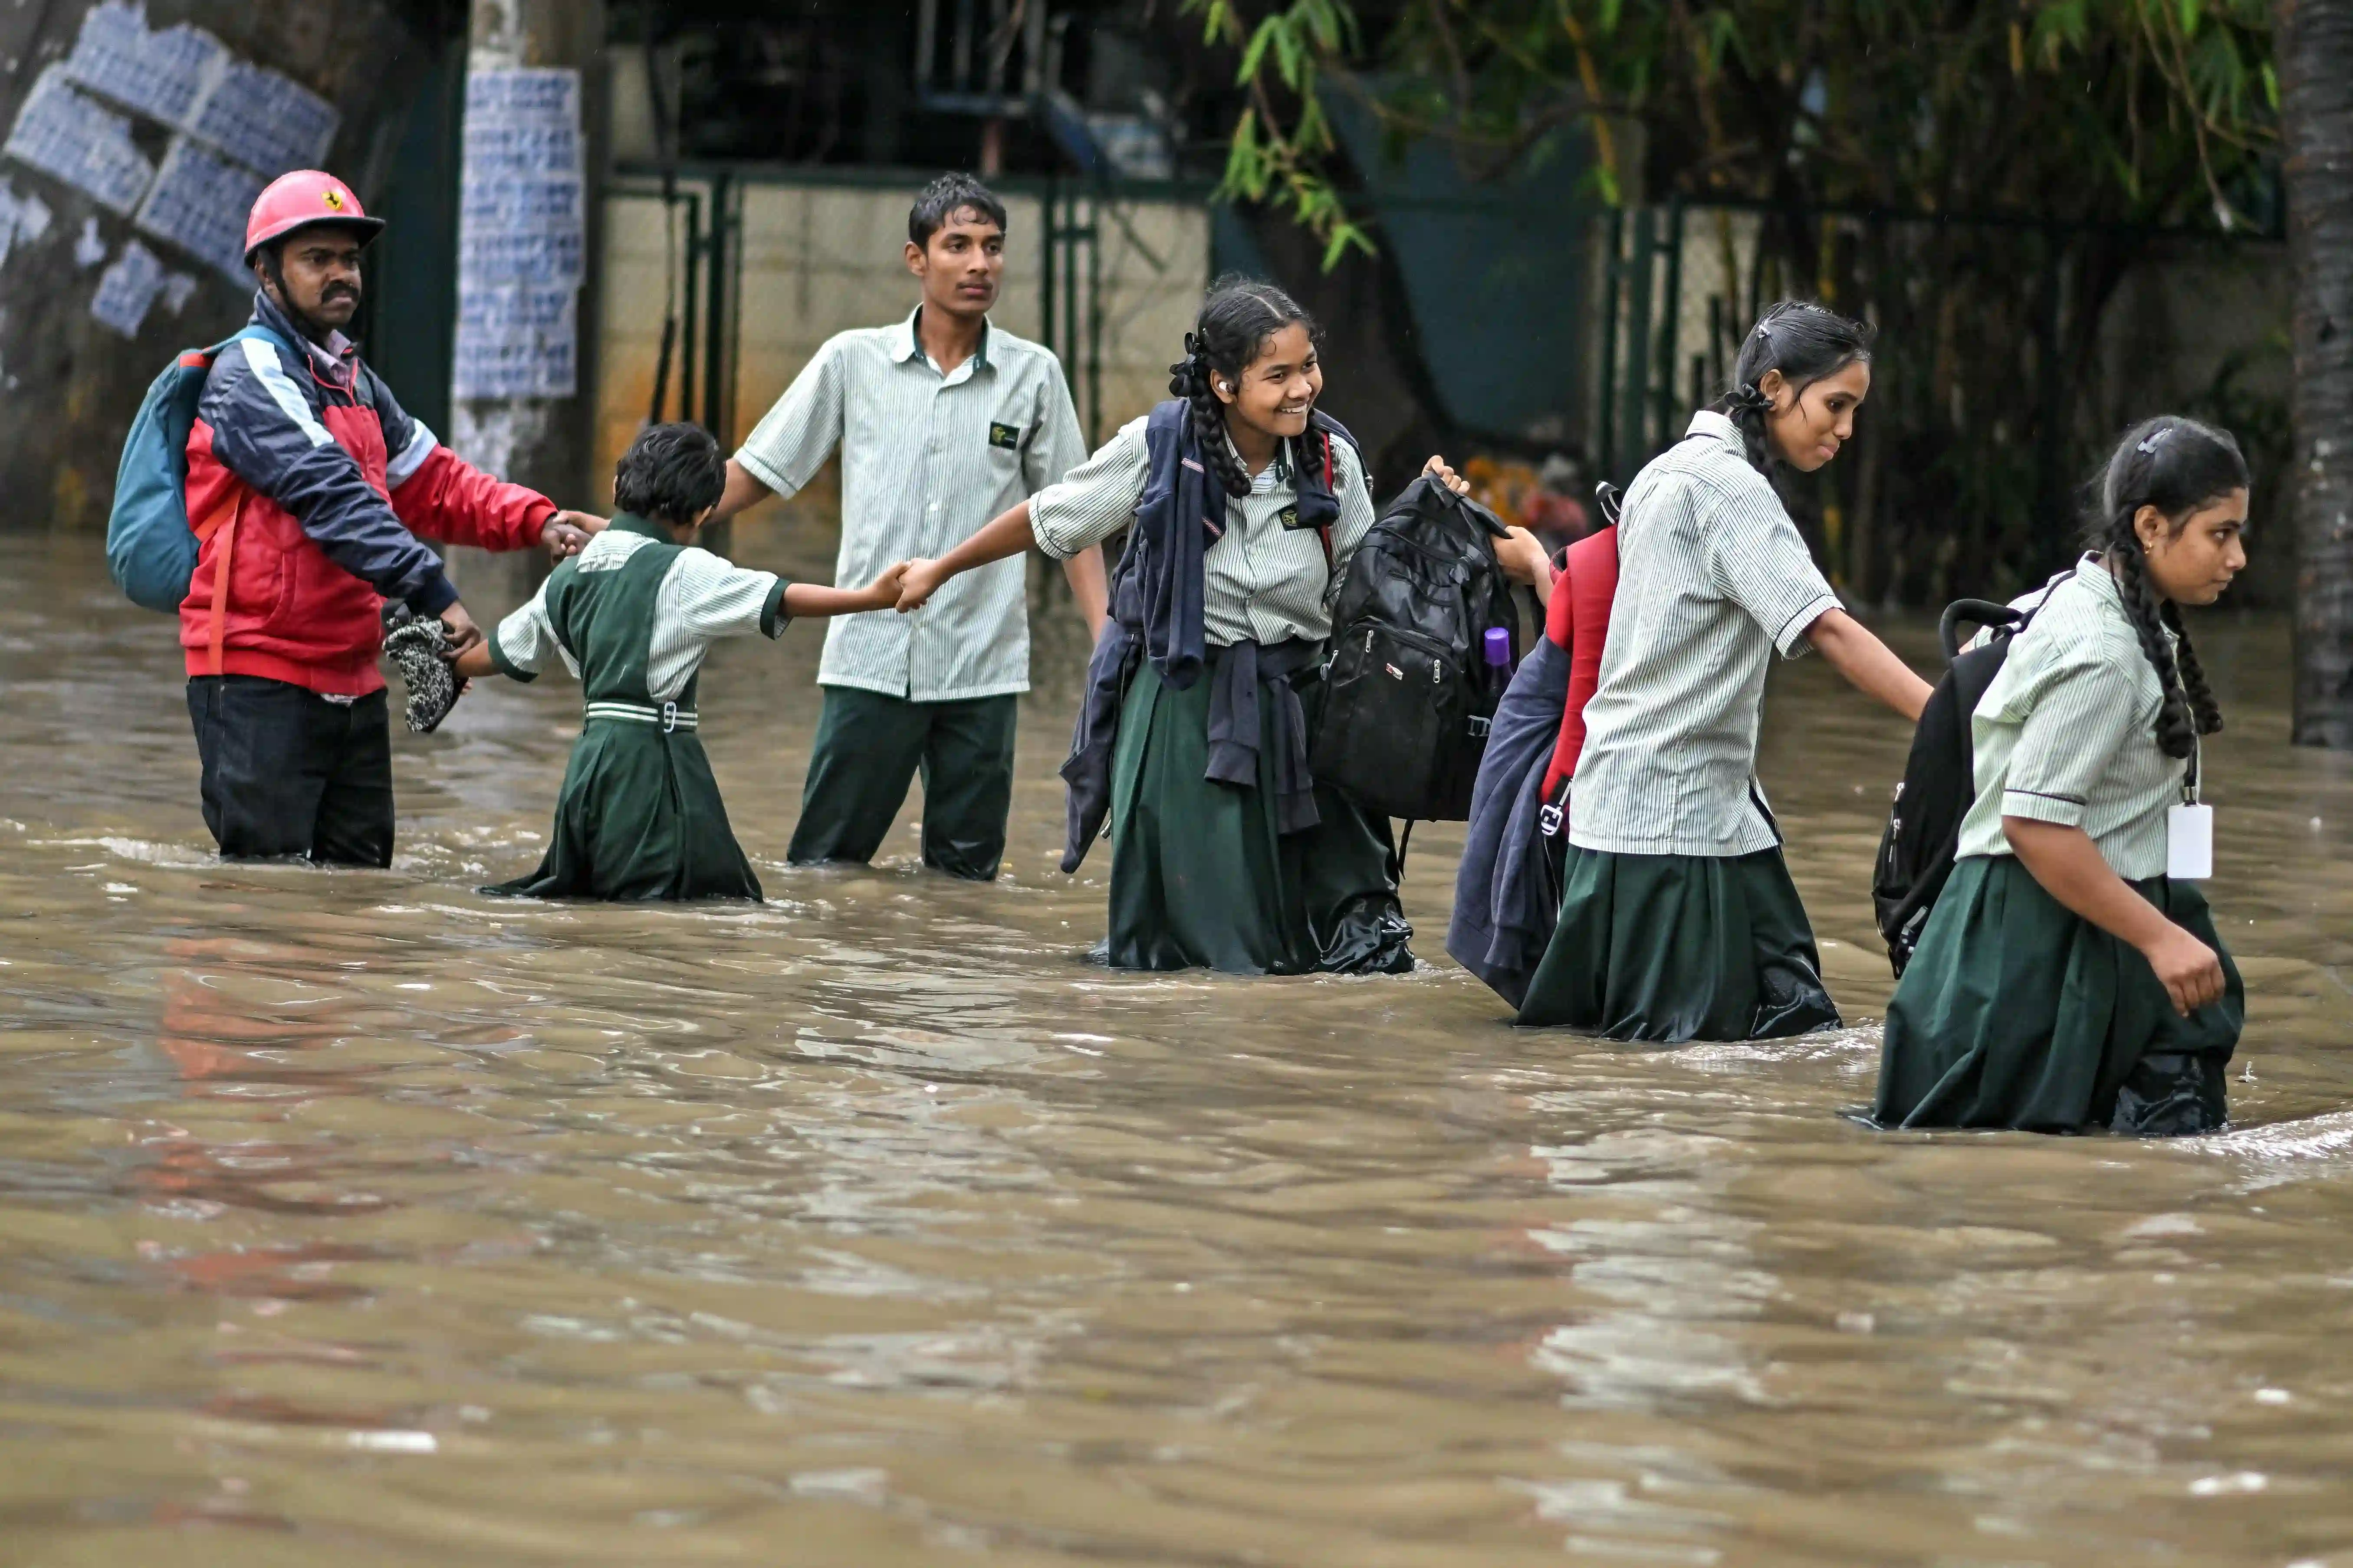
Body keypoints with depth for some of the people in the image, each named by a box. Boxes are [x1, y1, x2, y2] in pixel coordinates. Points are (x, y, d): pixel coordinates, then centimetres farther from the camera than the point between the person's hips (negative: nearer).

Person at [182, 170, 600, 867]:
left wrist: (537, 522, 2)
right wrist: (433, 595, -30)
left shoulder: (356, 384, 20)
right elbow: (334, 498, -22)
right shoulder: (251, 377, -11)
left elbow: (432, 483, 19)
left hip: (351, 679, 9)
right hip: (261, 683, -9)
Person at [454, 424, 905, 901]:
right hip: (654, 755, -7)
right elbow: (783, 600, -16)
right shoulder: (685, 573, -7)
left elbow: (501, 652, 26)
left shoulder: (570, 575, 12)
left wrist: (446, 669, 46)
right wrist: (873, 597, -18)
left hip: (591, 756, 7)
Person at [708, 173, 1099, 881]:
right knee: (822, 867, -3)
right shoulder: (853, 360, 3)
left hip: (981, 669, 1)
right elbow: (757, 471, 9)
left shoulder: (1033, 375, 5)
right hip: (871, 661, -1)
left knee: (966, 873, 4)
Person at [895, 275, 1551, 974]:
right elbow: (1050, 522, 3)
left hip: (1295, 703, 2)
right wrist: (939, 571, 12)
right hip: (1181, 701, -2)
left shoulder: (1331, 460, -4)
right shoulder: (1160, 446, -11)